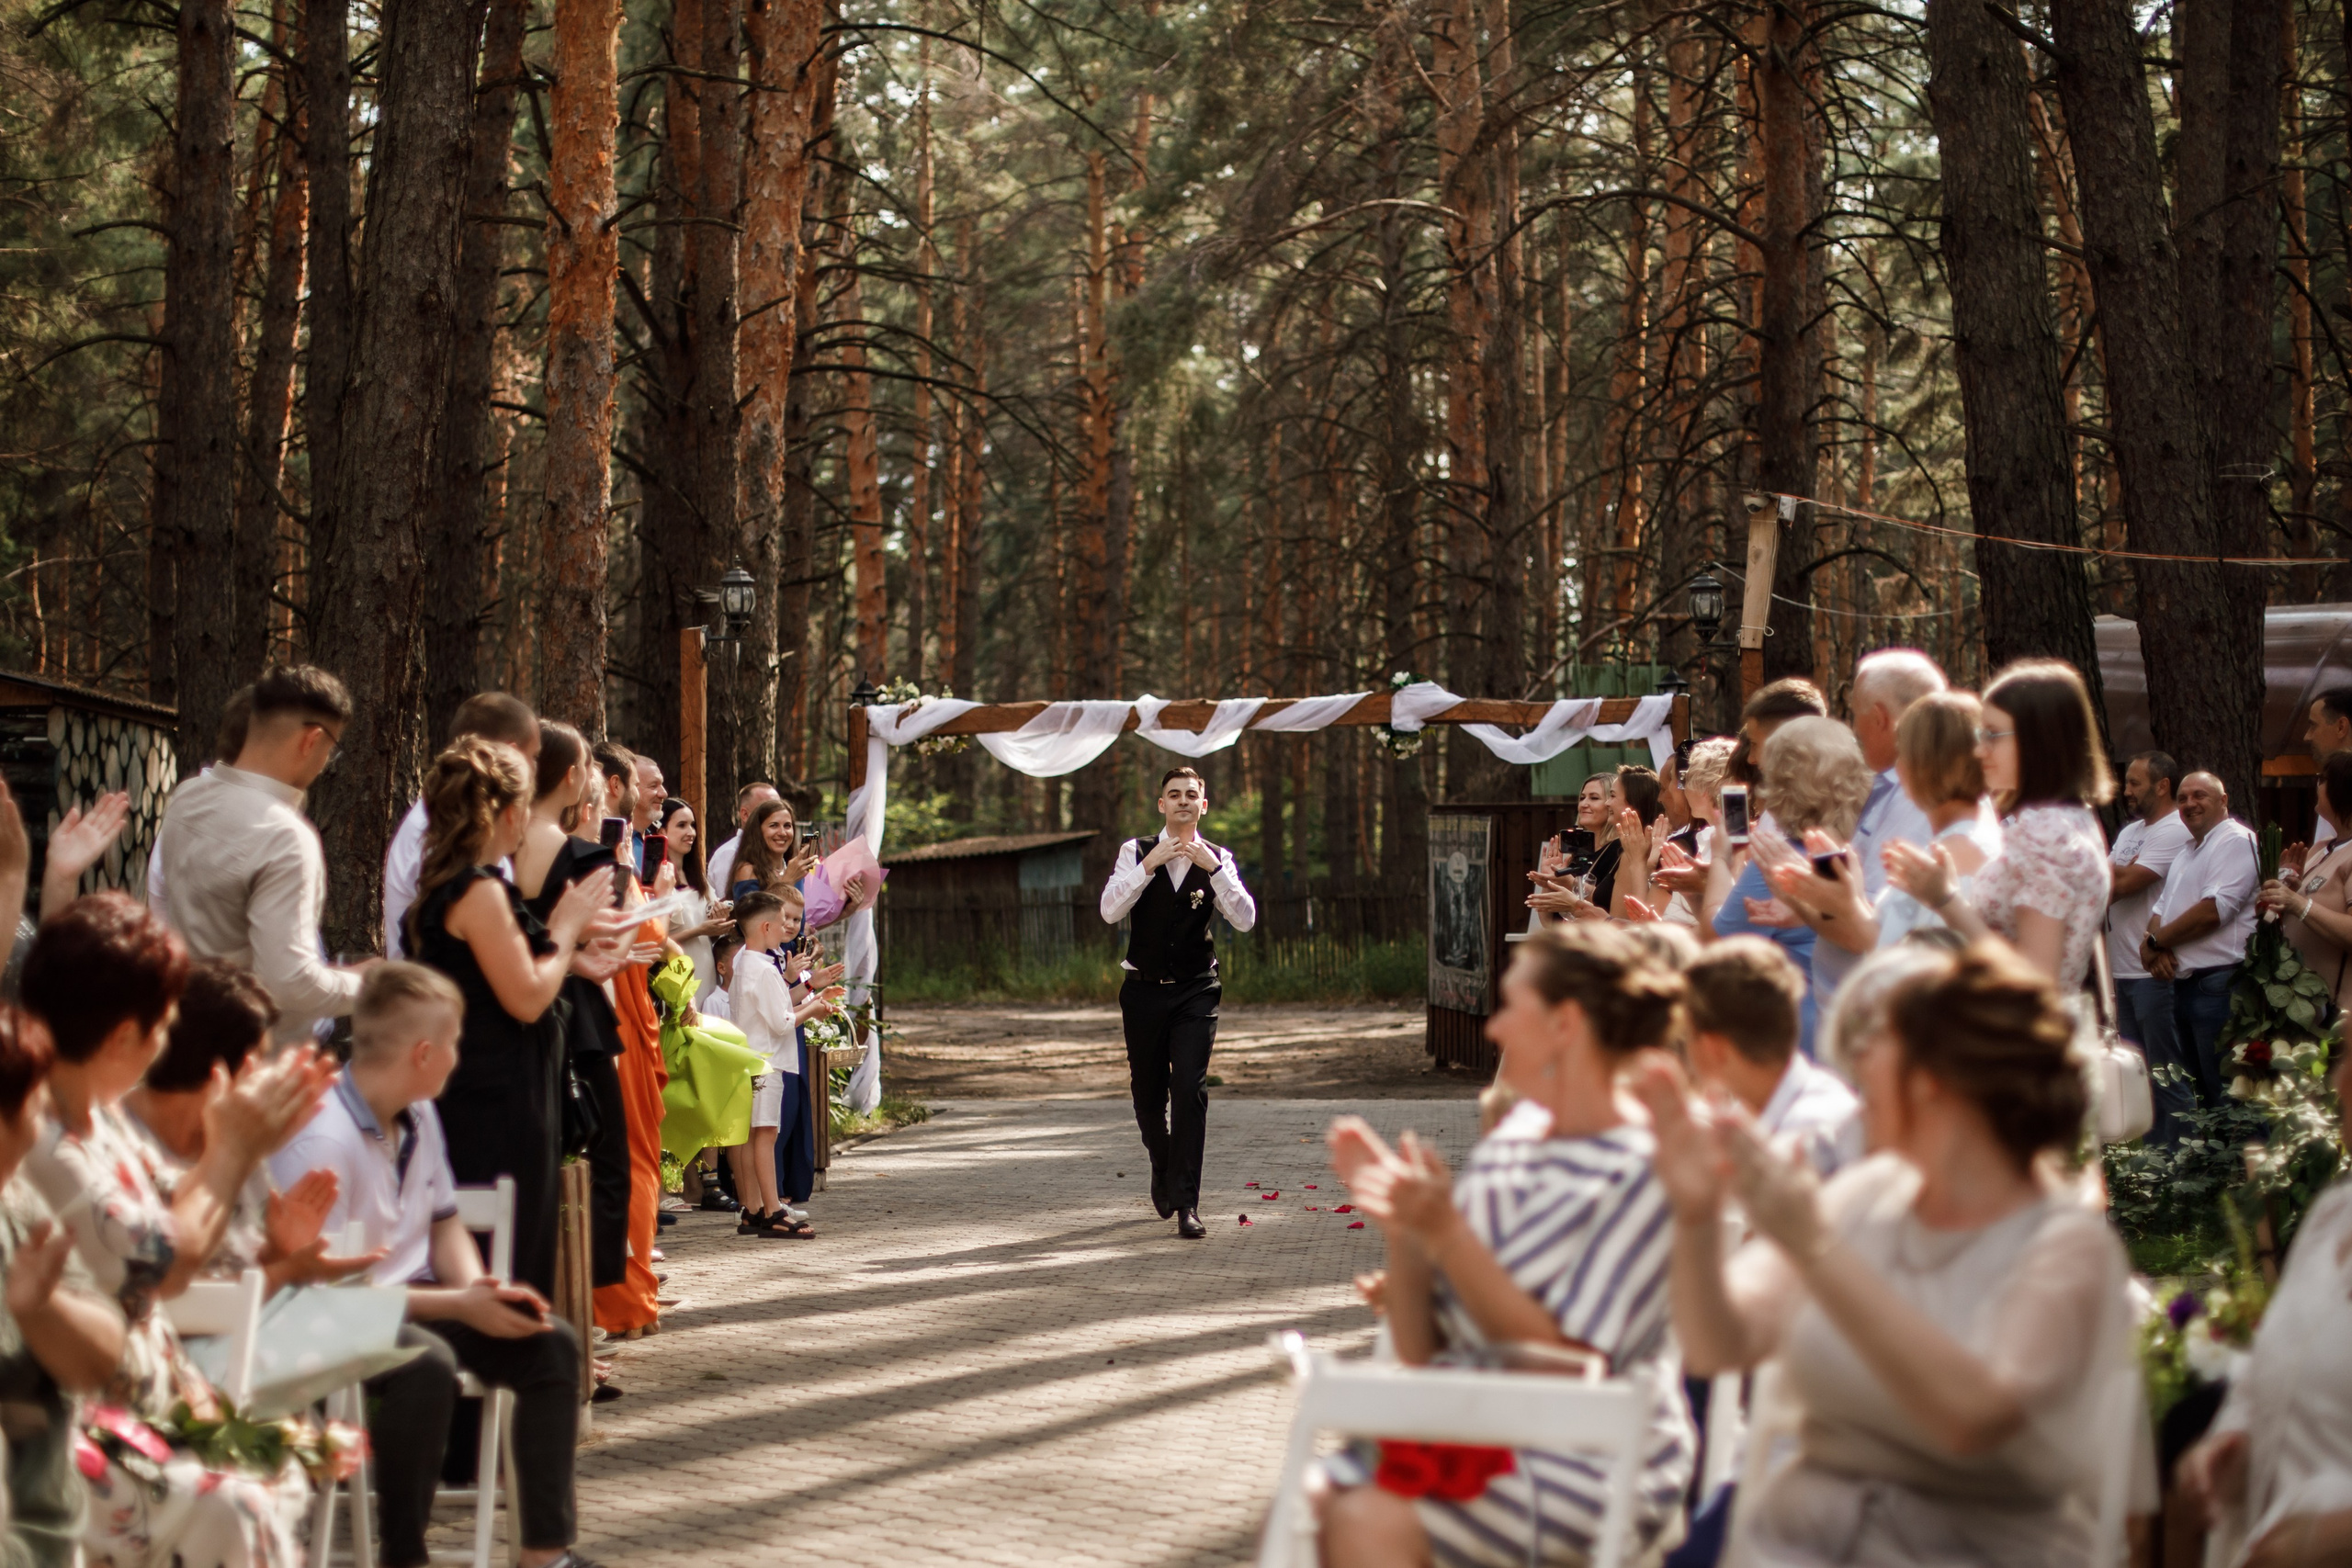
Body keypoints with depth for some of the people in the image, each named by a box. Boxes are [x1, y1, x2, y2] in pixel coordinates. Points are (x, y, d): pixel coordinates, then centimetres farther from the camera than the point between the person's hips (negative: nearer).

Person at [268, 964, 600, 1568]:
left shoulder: (418, 1116, 7)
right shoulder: (320, 1138, -22)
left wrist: (480, 1289, -6)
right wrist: (460, 1304, -21)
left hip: (414, 1302, 9)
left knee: (550, 1343, -6)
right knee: (427, 1364, -36)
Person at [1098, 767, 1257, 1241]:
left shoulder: (1216, 860, 3)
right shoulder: (1136, 852, 2)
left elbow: (1245, 919, -10)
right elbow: (1110, 911, -12)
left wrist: (1214, 869, -20)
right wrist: (1148, 866, -21)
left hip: (1195, 992, -1)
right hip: (1144, 990, 1)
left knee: (1190, 1091, -13)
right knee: (1148, 1094, 10)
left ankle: (1186, 1203, -12)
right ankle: (1163, 1168, 40)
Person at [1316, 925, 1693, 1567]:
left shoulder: (1643, 1171, -12)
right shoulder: (1509, 1141, 9)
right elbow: (1420, 1350, 9)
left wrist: (1444, 1230, -21)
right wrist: (1401, 1227, -6)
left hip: (1592, 1460, -6)